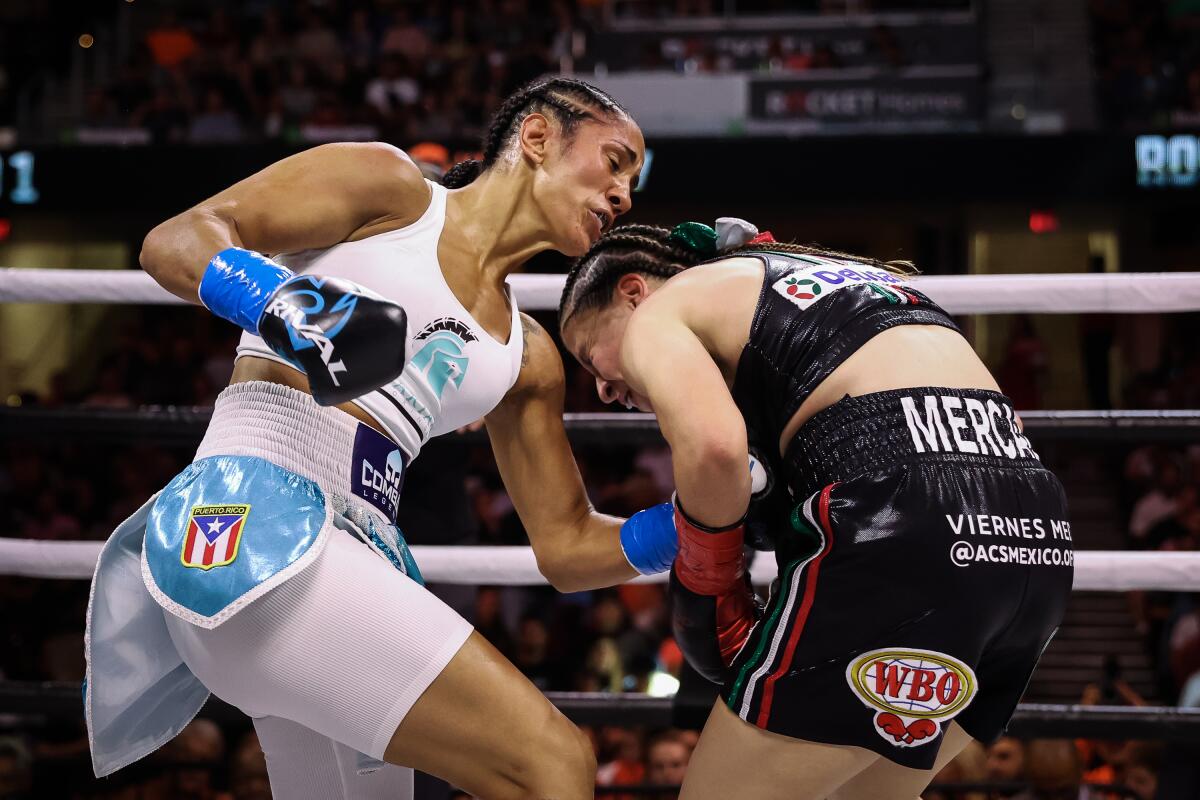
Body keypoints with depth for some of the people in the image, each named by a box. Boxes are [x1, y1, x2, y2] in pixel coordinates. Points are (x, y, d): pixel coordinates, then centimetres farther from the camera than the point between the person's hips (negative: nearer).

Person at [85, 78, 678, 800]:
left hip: (357, 562, 9)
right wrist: (286, 305, -23)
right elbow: (174, 242, -3)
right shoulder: (391, 185, 7)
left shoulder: (528, 357, 24)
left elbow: (568, 546, 24)